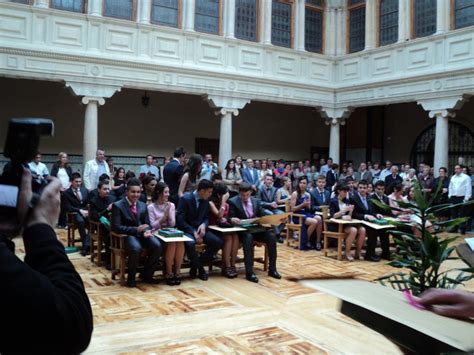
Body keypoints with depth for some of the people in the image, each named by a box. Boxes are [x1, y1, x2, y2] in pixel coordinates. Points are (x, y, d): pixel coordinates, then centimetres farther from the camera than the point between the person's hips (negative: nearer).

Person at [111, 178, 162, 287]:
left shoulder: (143, 205, 15)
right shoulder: (118, 206, -3)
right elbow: (116, 227, -12)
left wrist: (146, 231, -11)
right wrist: (136, 229, -21)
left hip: (141, 234, 5)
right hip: (127, 235, -5)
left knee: (157, 246, -24)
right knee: (136, 248, -37)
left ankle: (146, 274, -2)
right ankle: (131, 277, -11)